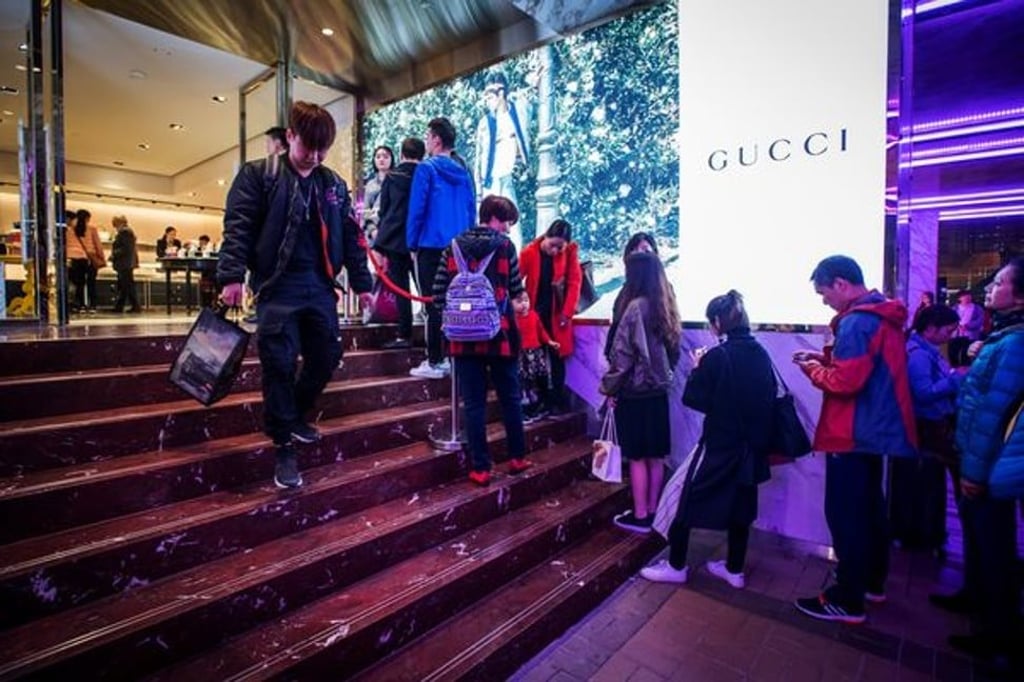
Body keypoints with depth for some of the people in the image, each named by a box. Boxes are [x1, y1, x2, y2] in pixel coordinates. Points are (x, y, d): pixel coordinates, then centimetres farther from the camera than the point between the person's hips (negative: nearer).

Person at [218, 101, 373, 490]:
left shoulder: (334, 185, 14)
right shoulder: (257, 175, 2)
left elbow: (350, 237, 15)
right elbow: (237, 227, -6)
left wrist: (361, 283, 13)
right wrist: (232, 276, -17)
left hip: (319, 286, 5)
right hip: (277, 286, -4)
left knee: (326, 359, 7)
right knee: (280, 364, -6)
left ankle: (295, 416, 33)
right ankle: (284, 447, 6)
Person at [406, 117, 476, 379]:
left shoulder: (427, 169, -5)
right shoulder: (463, 173, 10)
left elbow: (416, 209, -9)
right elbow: (472, 212, 10)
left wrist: (412, 244, 0)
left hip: (431, 246, -5)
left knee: (434, 305, -2)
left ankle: (435, 362, 1)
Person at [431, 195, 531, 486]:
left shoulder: (454, 247, 5)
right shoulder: (504, 245, -2)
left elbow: (438, 295, 3)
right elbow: (516, 291, 0)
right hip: (500, 335, -2)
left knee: (474, 403, 6)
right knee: (510, 398, 14)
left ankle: (480, 468, 11)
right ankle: (517, 457, 26)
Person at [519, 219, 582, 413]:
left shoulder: (570, 252, -4)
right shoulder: (529, 252, -7)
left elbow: (574, 282, -5)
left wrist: (567, 312, -10)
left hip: (557, 314, 1)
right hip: (534, 313, 0)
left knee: (557, 358, 5)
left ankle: (557, 401, 15)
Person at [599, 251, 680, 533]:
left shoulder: (635, 307, -17)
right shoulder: (665, 307, 6)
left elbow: (622, 354, -16)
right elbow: (673, 349, 12)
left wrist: (610, 387, -7)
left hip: (634, 391, -7)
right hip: (658, 389, 8)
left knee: (637, 457, 4)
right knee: (655, 455, 14)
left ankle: (640, 516, 15)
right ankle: (652, 510, 26)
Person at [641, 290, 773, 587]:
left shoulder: (717, 356, -19)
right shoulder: (761, 354, 0)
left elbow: (693, 399, -14)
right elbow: (769, 397, 9)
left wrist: (697, 369, -1)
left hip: (719, 445, -6)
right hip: (751, 446, 7)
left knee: (688, 502, 8)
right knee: (740, 506, 18)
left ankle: (676, 566, 20)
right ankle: (734, 570, 31)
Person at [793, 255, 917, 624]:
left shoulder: (856, 322, -21)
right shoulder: (884, 314, 11)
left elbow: (844, 382, -24)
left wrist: (815, 371, -7)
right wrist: (828, 358, 7)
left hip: (852, 436, -10)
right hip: (875, 430, 10)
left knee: (846, 516, -1)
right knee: (869, 509, 21)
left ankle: (847, 600, 10)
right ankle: (872, 582, 35)